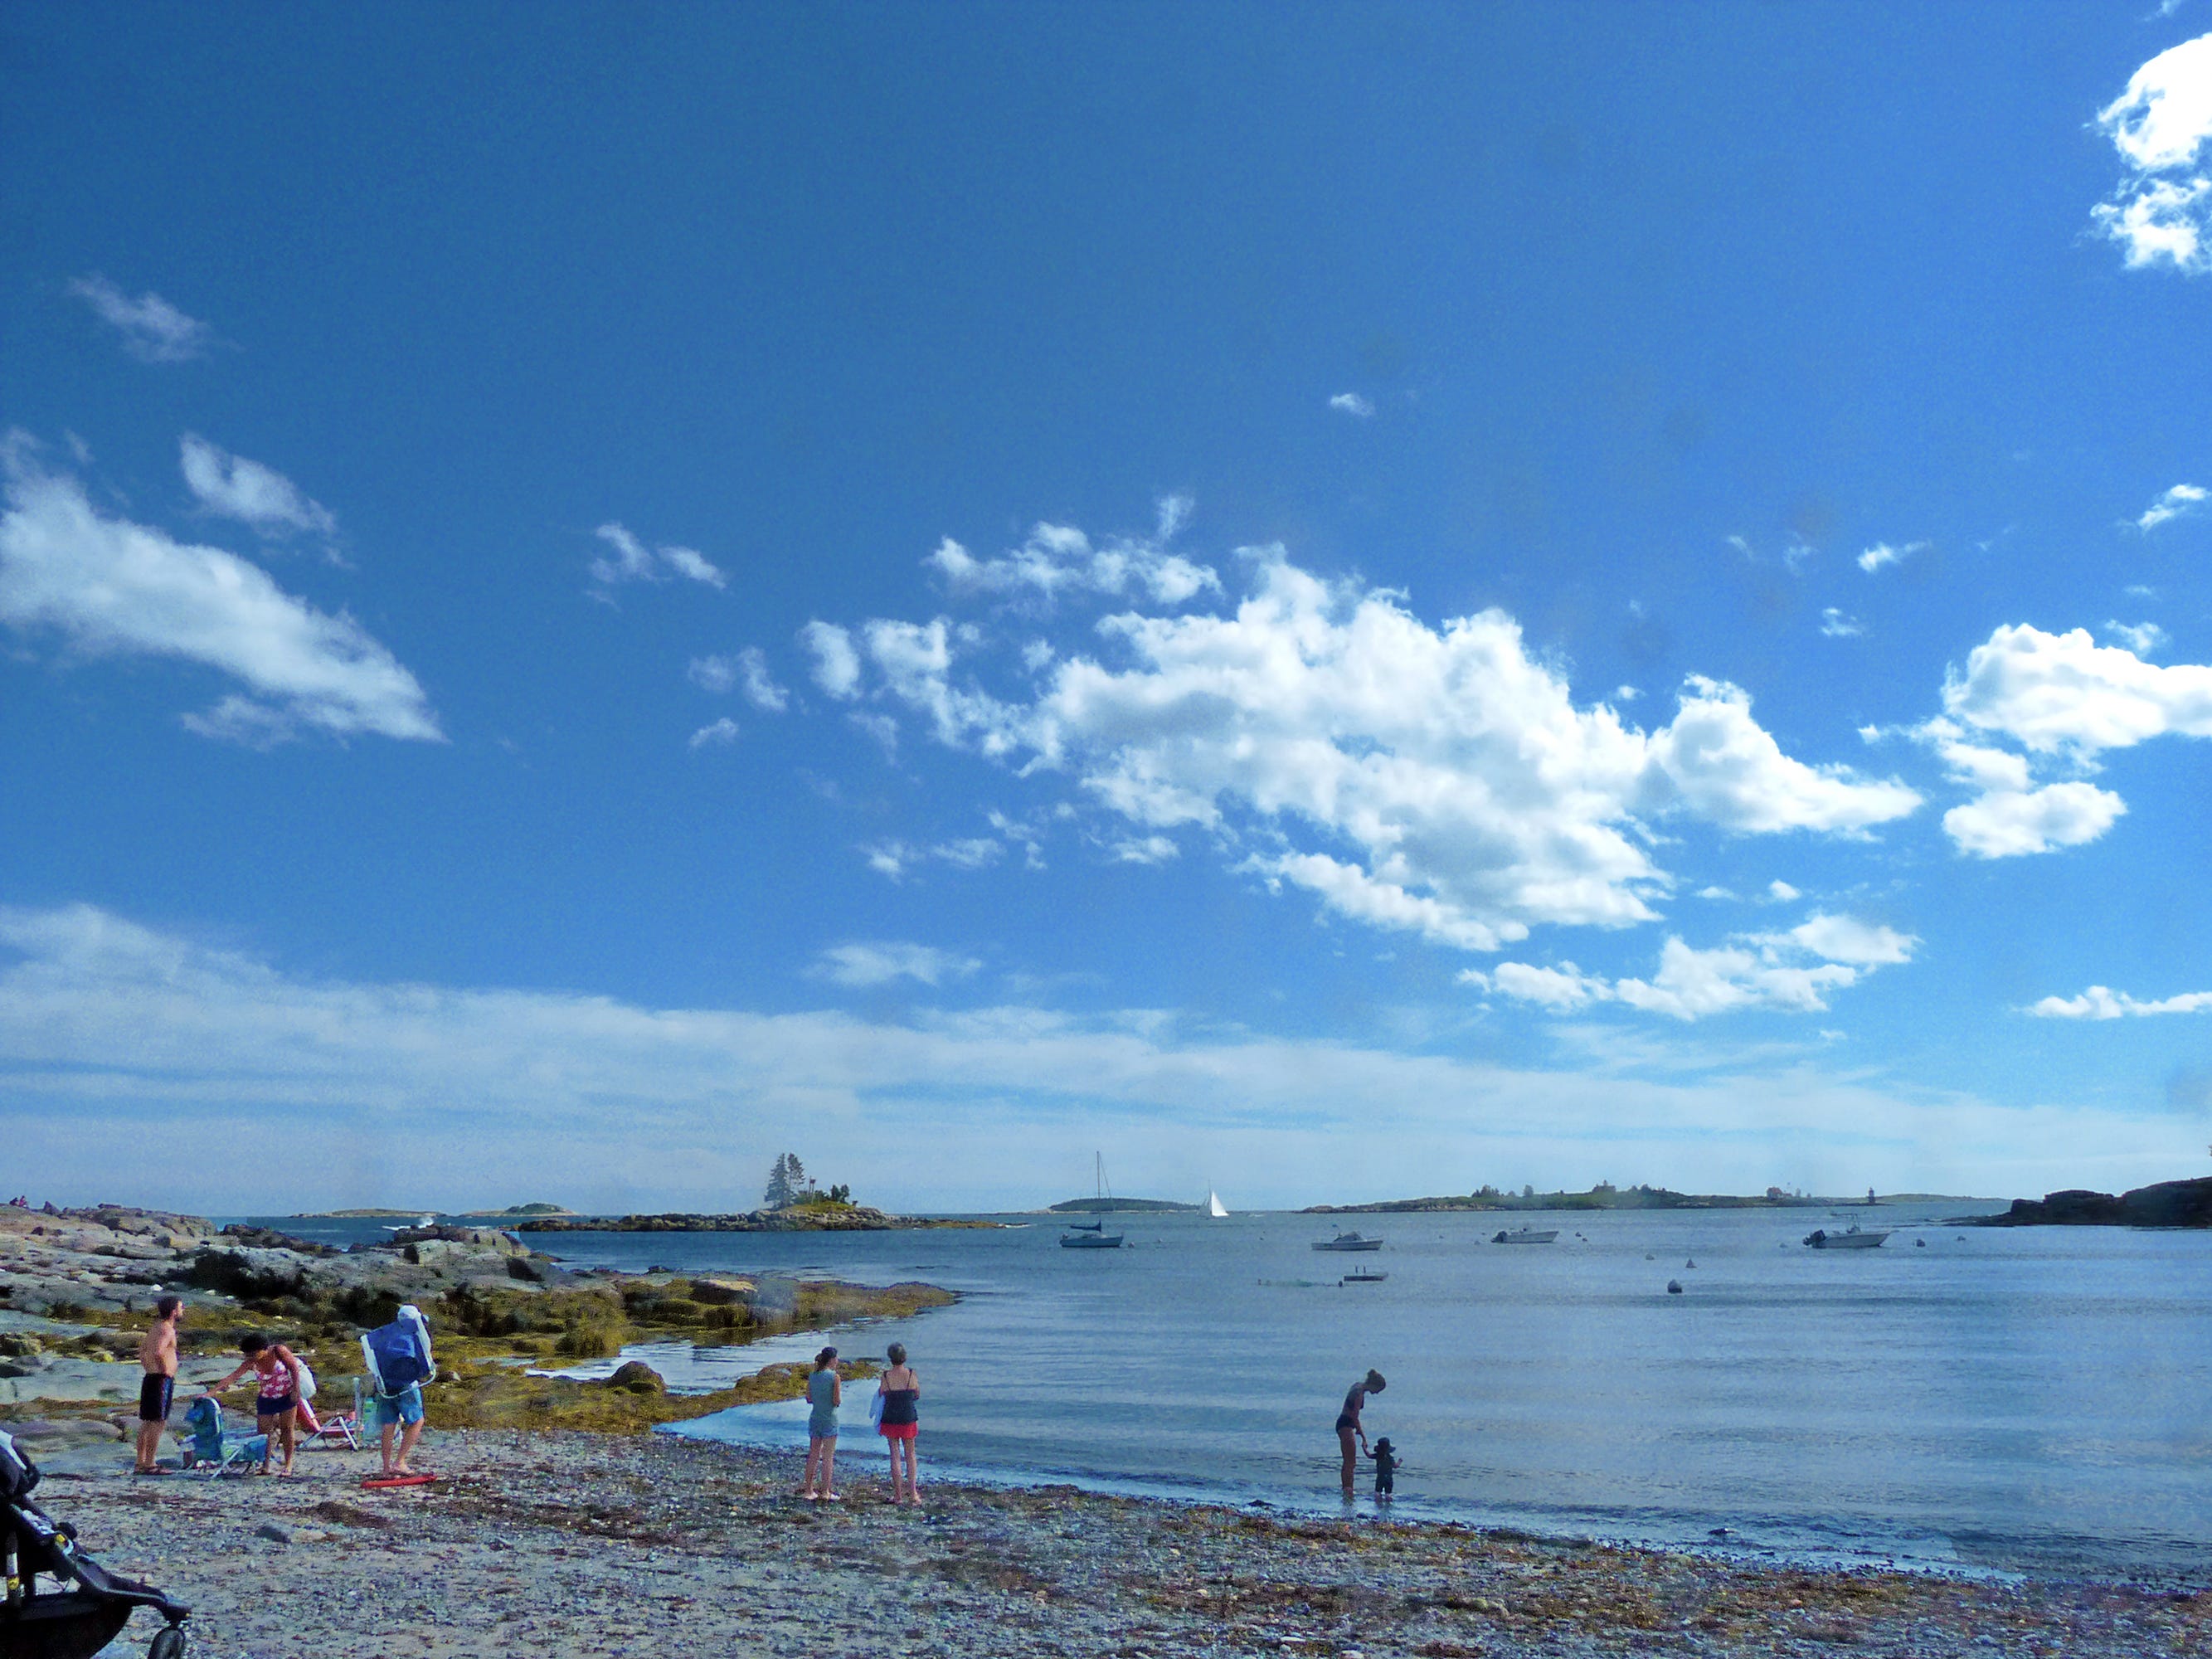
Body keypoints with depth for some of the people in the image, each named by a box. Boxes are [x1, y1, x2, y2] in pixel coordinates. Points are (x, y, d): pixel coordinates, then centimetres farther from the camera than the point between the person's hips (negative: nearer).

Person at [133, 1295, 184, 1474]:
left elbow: (141, 1351, 27)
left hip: (150, 1378, 10)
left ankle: (141, 1462, 19)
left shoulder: (155, 1328, 16)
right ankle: (150, 1464, -7)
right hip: (162, 1380, -10)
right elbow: (158, 1352, -31)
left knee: (147, 1423, 13)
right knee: (158, 1423, -7)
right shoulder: (167, 1330, -15)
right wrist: (165, 1370, -17)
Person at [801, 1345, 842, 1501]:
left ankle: (809, 1490, 14)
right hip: (829, 1419, -5)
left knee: (813, 1456, 12)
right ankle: (825, 1491, 3)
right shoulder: (834, 1377, -12)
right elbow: (837, 1401, -13)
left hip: (815, 1418, 5)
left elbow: (809, 1399, 8)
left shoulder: (812, 1376, 4)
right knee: (828, 1457, 2)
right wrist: (840, 1392, 6)